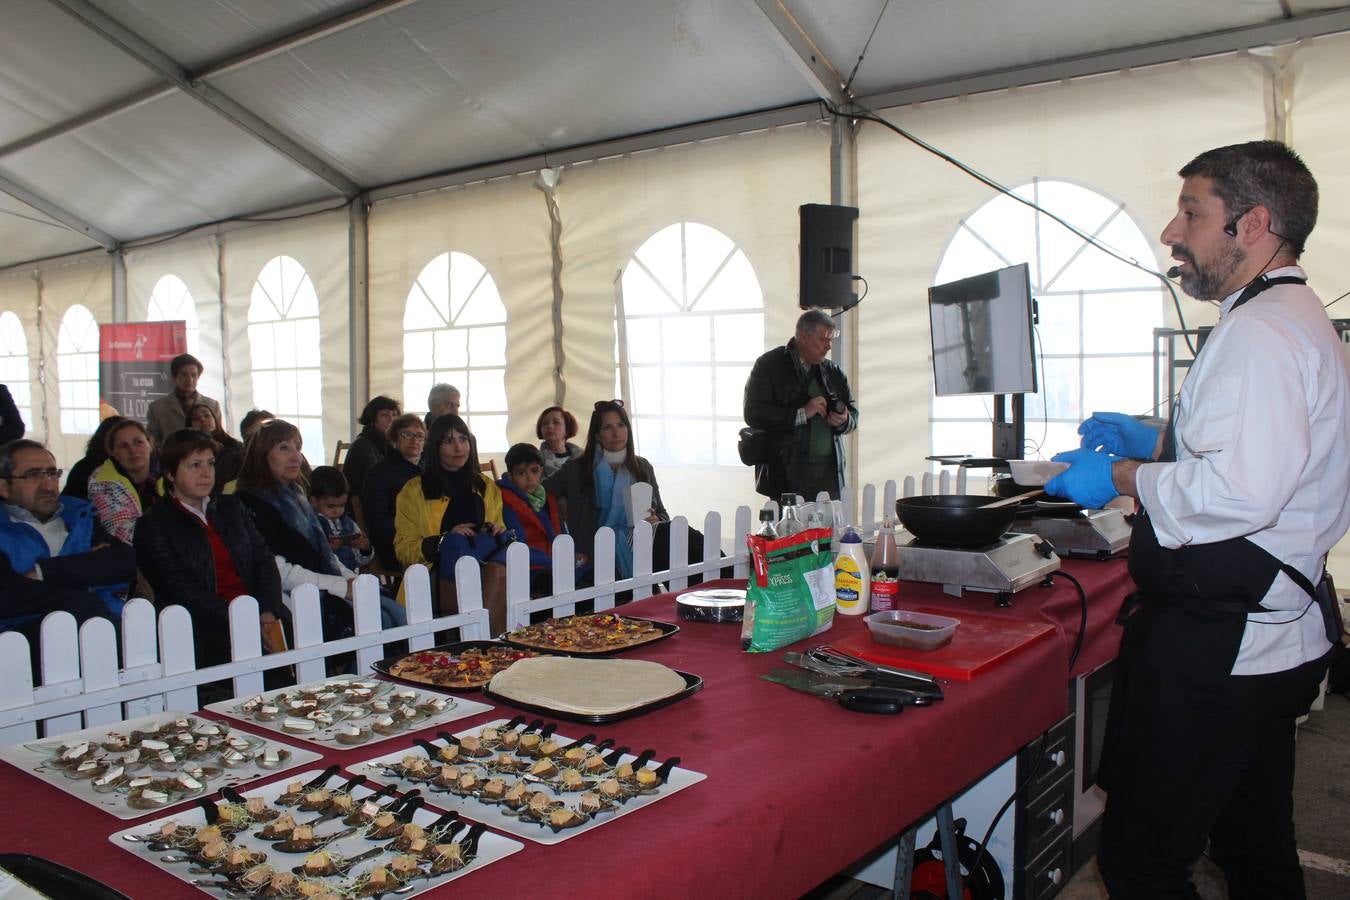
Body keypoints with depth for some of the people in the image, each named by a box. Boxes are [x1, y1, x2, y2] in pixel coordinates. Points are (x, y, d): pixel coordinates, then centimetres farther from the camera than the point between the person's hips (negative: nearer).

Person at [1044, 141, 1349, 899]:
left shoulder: (1260, 334, -19)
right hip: (1269, 637, 11)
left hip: (1216, 649, -11)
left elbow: (1240, 492, -30)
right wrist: (1156, 444, 14)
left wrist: (1122, 478, -16)